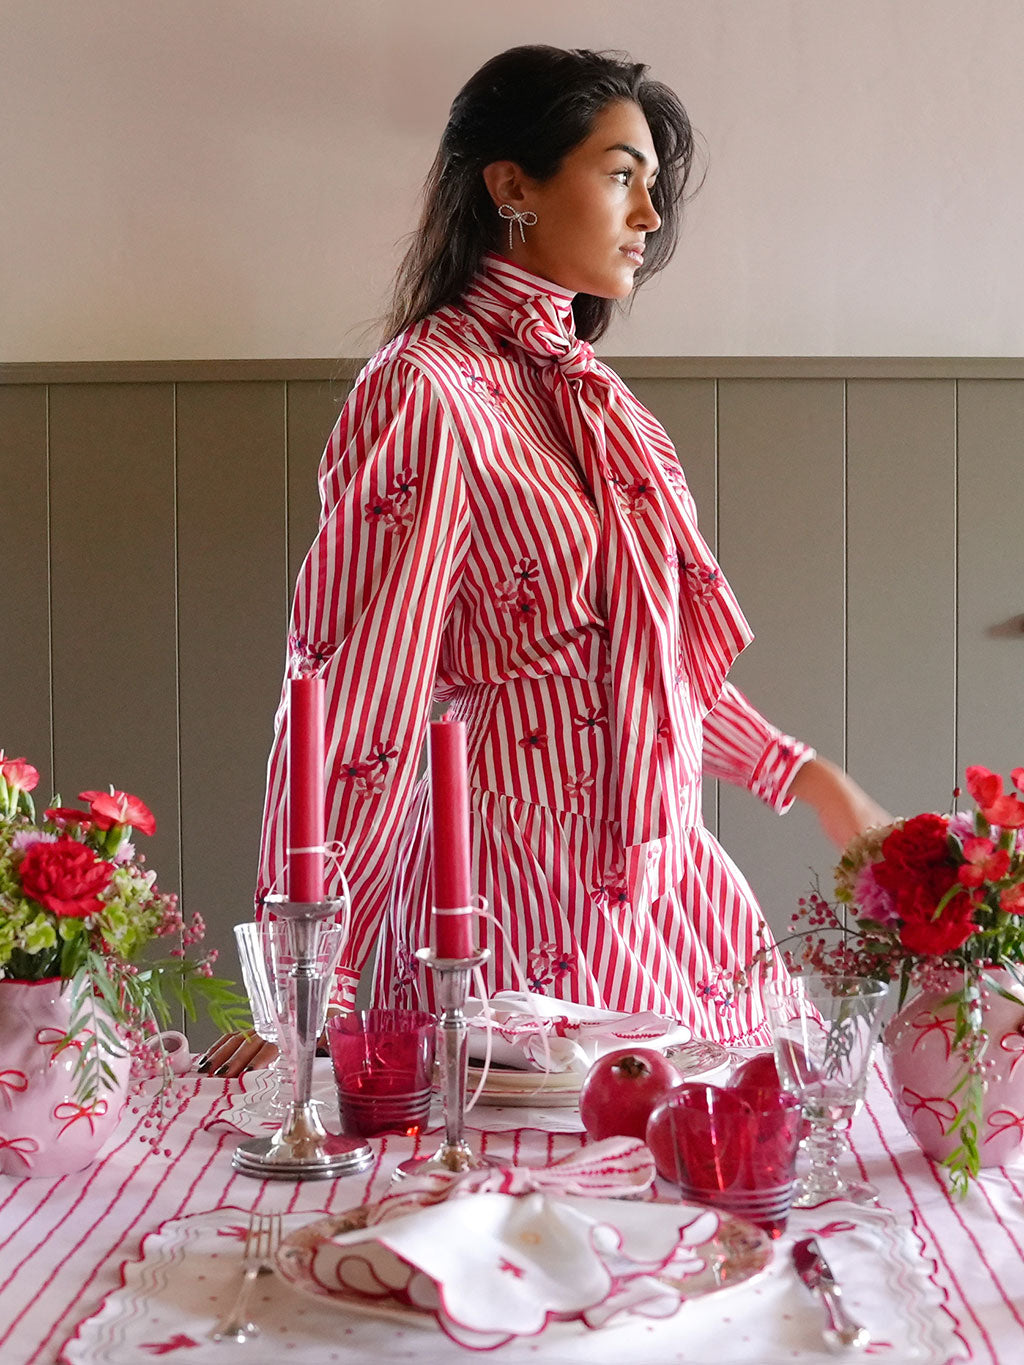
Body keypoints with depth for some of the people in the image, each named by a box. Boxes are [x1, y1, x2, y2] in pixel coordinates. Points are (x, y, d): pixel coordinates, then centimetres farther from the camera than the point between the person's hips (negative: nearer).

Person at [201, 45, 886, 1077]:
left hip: (659, 872, 8)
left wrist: (802, 775, 18)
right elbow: (355, 698, -17)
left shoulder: (584, 390, 13)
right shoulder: (425, 392, -13)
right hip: (520, 888, -8)